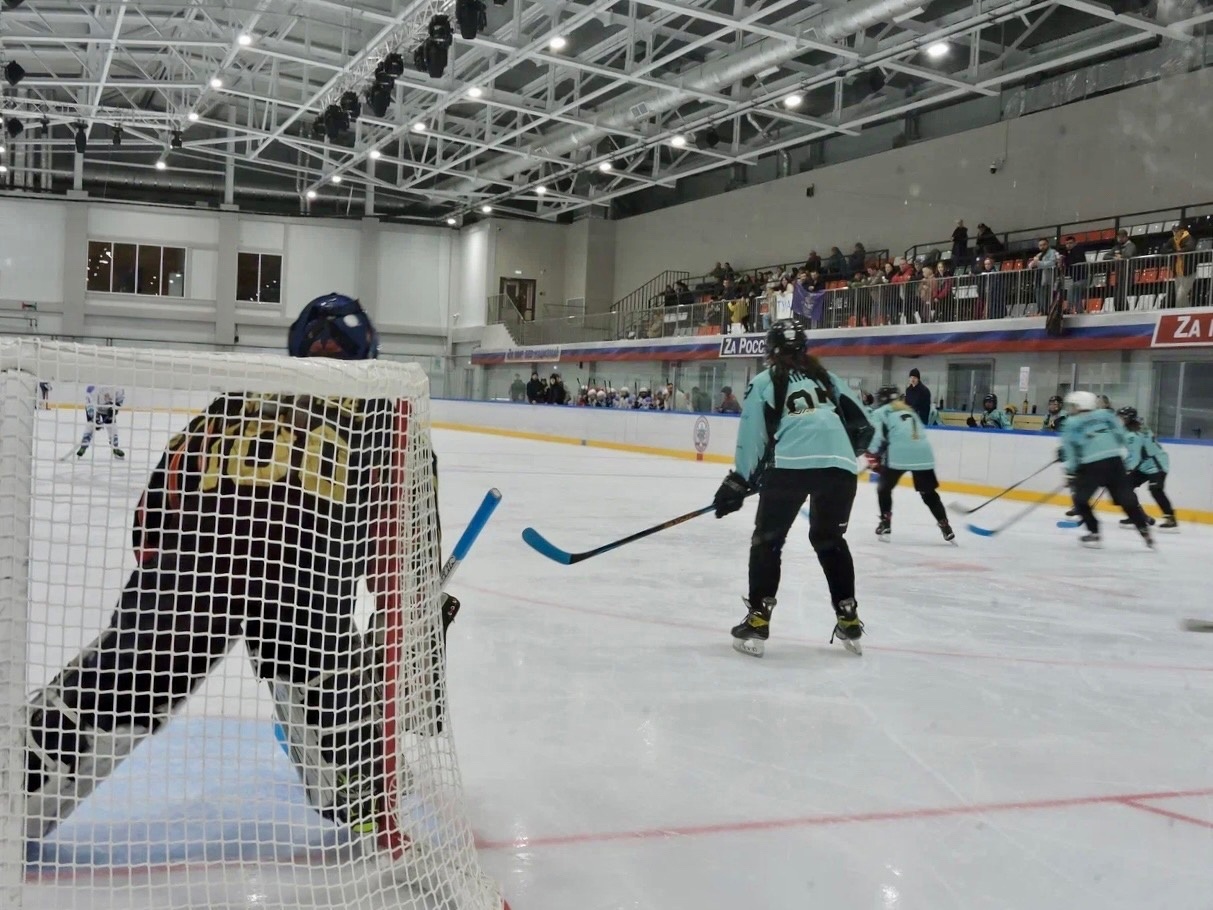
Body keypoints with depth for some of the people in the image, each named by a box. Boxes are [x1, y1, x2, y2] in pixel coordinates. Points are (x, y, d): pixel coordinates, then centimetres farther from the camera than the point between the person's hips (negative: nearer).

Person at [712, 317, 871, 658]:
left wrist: (738, 484, 11)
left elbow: (751, 438, 7)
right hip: (839, 466, 4)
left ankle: (757, 624, 6)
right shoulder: (825, 375, 24)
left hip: (790, 466, -4)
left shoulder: (764, 382, 13)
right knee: (830, 539, 23)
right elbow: (859, 418, 21)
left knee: (767, 539, 12)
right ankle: (849, 622, 22)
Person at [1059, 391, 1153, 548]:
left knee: (1080, 498, 15)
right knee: (1127, 499, 11)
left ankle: (1093, 534, 9)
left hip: (1091, 465, -3)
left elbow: (1069, 448, 3)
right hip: (1115, 461, 3)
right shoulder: (1105, 414, 18)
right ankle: (1145, 532, 8)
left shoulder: (1071, 424, 11)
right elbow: (1122, 436, 16)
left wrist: (1070, 472, 6)